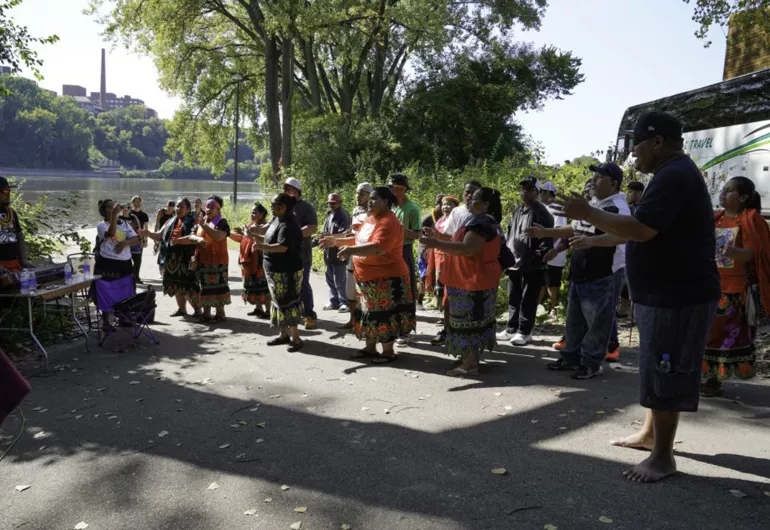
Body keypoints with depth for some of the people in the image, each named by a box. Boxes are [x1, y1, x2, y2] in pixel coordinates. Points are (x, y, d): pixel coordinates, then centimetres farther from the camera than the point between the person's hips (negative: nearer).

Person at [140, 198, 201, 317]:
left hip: (186, 258, -7)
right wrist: (149, 234, -3)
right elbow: (160, 236, 14)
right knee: (176, 284, 13)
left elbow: (193, 236, -19)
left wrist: (199, 239, -41)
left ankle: (197, 309, 6)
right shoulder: (171, 222, 15)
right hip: (171, 259, 7)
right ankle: (181, 308, 25)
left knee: (188, 285, -7)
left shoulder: (193, 222, -5)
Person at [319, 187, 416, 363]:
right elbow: (358, 240, 21)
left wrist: (351, 250, -42)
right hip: (367, 278, 10)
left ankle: (388, 351, 15)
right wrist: (336, 241, 12)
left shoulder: (388, 222, -21)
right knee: (370, 313, 17)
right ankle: (370, 348, 30)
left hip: (386, 278, -10)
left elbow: (378, 248, -34)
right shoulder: (370, 219, 10)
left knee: (384, 315, 1)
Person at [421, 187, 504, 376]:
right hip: (480, 278, 11)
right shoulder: (489, 221, 16)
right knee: (475, 318, 16)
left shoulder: (481, 221, -19)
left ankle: (469, 364, -2)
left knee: (468, 319, -6)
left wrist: (436, 244, -28)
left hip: (473, 280, -11)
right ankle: (473, 357, 25)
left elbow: (467, 249, -29)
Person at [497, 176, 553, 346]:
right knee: (513, 299, 14)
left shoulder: (541, 213, -8)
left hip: (531, 266, -8)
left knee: (528, 300, 0)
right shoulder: (516, 212, 17)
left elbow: (547, 239, -13)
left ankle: (524, 332, 8)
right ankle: (511, 329, 23)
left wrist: (538, 257, -17)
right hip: (514, 263, 8)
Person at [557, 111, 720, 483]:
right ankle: (650, 434, 32)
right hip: (665, 293, 11)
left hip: (677, 296, -11)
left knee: (664, 375, -3)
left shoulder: (674, 175, -19)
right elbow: (645, 232, 21)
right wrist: (593, 238, 20)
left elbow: (641, 230, -28)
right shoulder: (674, 173, 16)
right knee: (656, 370, 19)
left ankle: (663, 456, 8)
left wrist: (588, 213, -18)